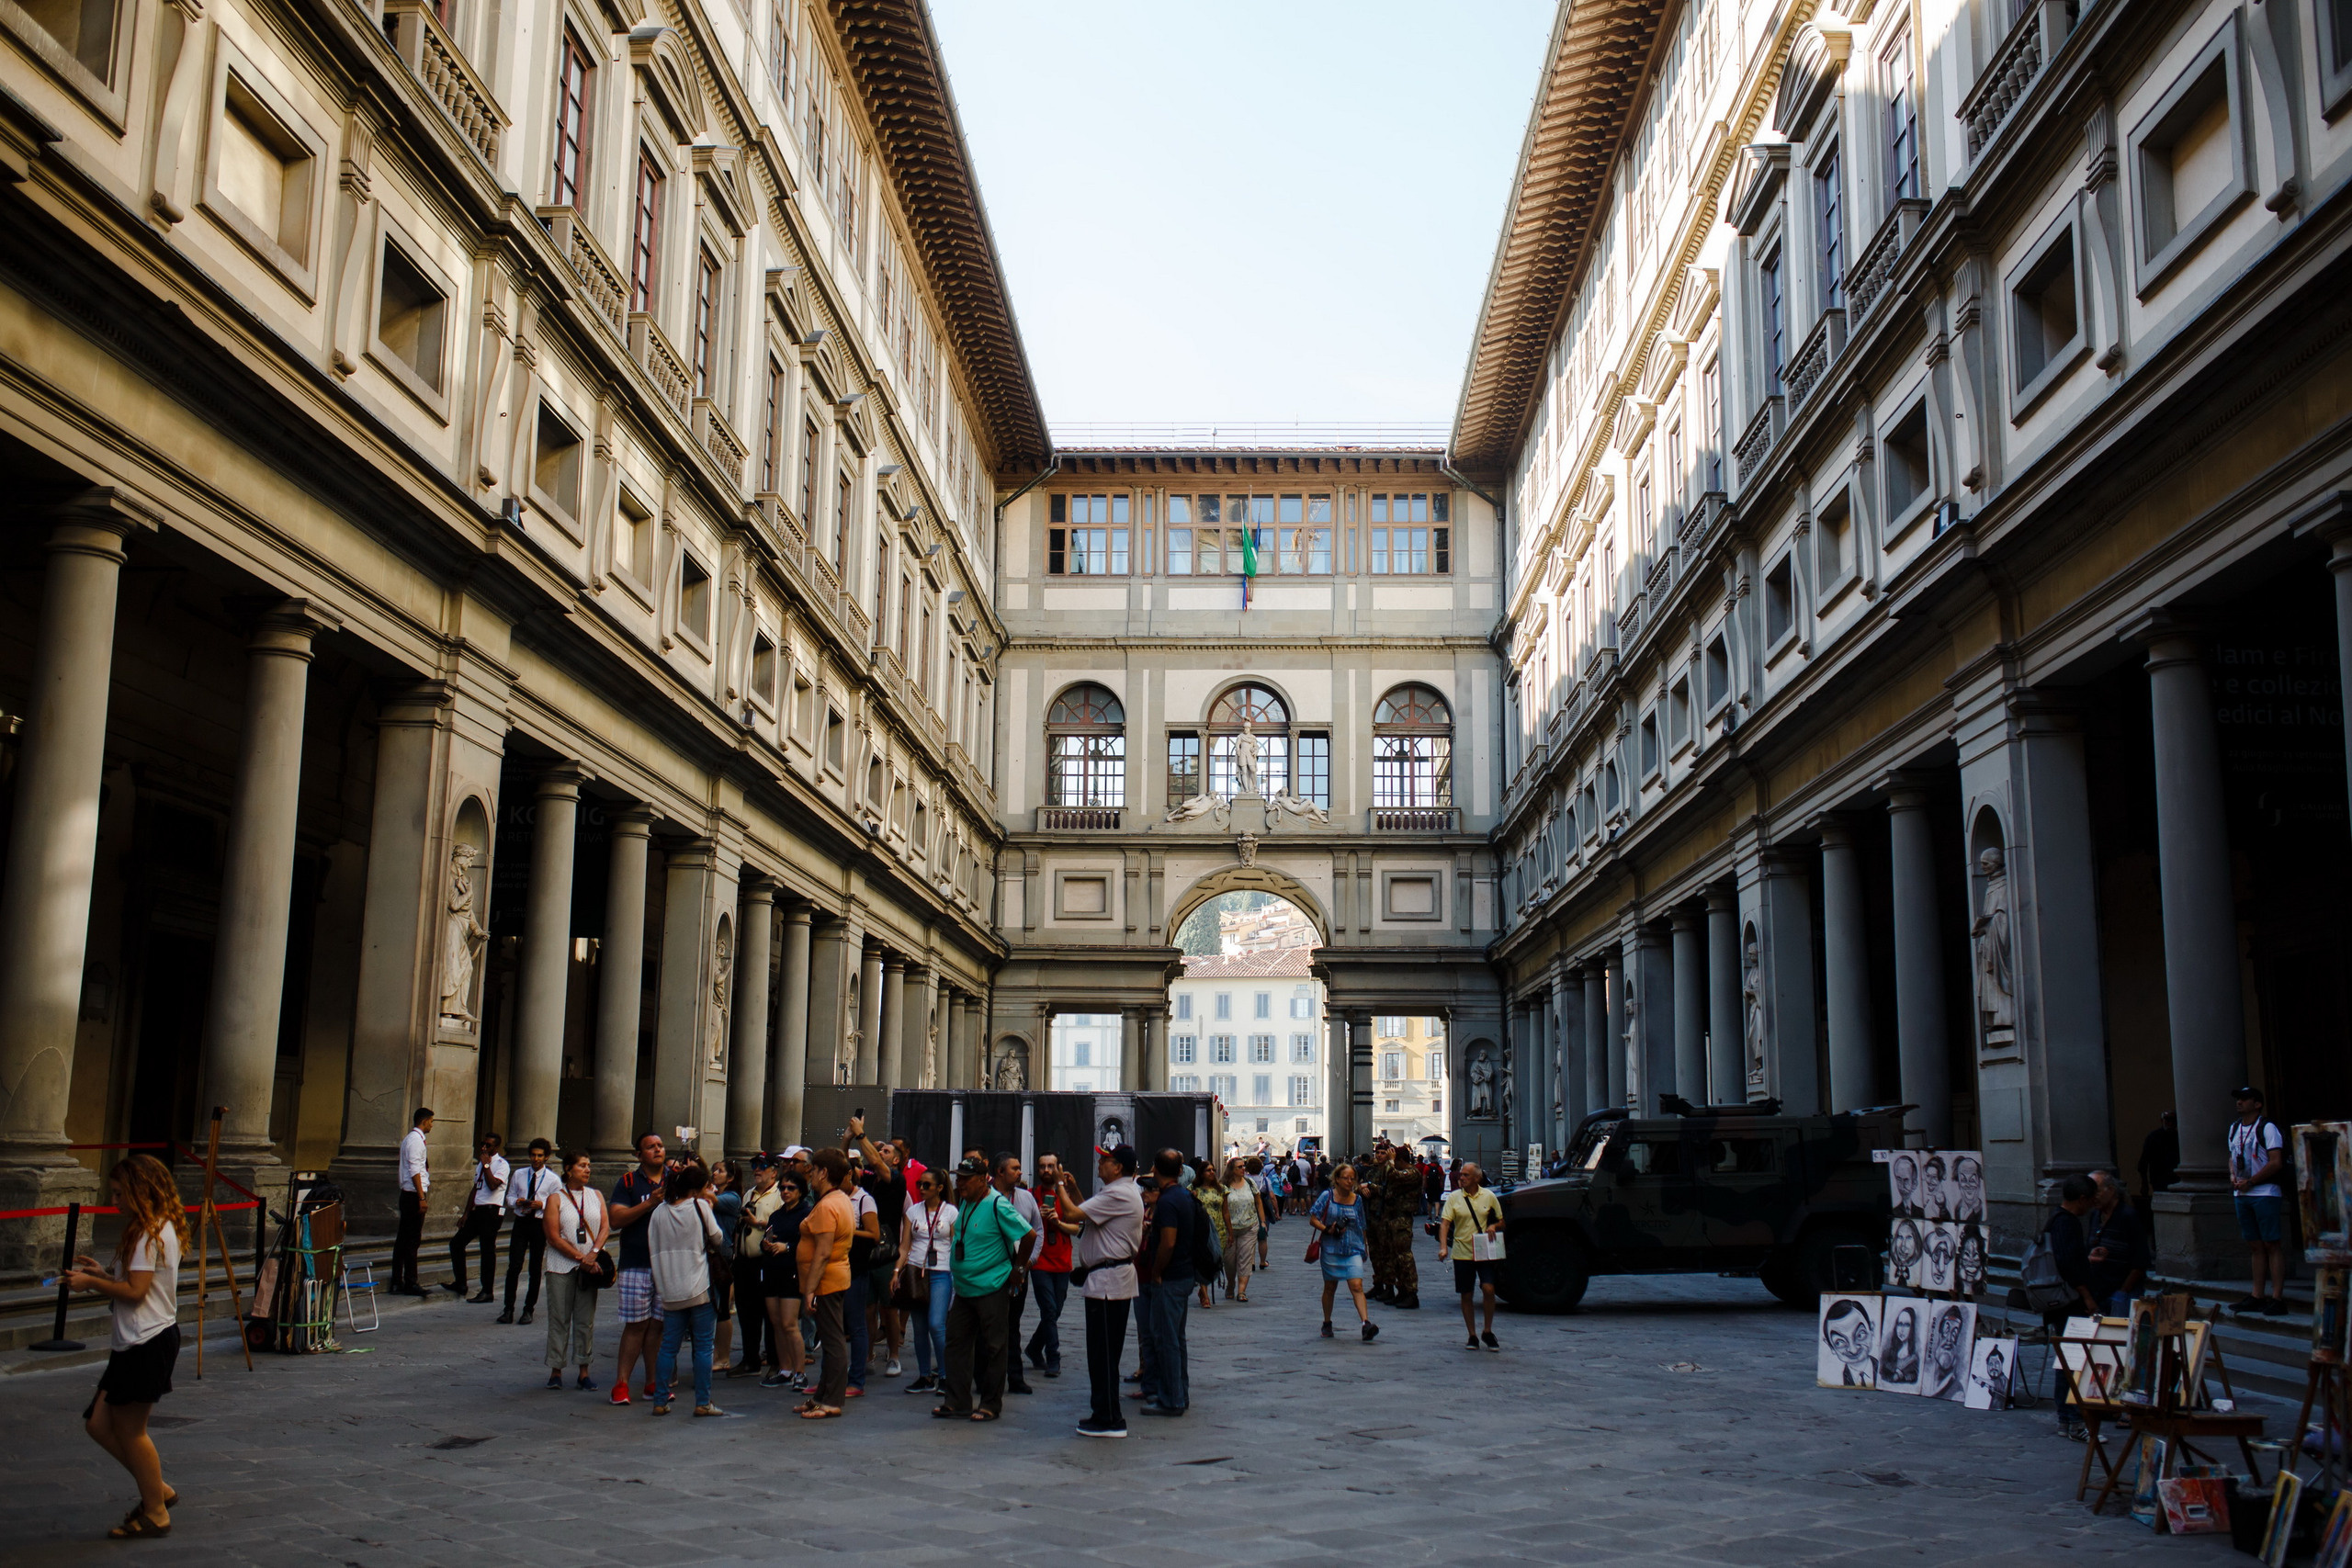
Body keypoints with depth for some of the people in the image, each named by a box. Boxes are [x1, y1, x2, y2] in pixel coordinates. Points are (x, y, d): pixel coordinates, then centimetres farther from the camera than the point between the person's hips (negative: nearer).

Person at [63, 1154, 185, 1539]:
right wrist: (102, 1274, 12)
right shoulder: (160, 1229, 15)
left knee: (130, 1429, 0)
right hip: (134, 1344, 10)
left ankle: (155, 1515, 12)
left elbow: (135, 1291, -19)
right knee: (99, 1423, 12)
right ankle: (158, 1491, 20)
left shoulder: (151, 1233, -16)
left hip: (148, 1344, -10)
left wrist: (91, 1283, -8)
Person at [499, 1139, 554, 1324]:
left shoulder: (553, 1180, 1)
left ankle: (529, 1309, 15)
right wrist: (517, 1201, -9)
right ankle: (508, 1309, 0)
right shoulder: (518, 1175, 11)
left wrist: (542, 1204, -19)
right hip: (520, 1223, 2)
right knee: (513, 1267, -5)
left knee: (536, 1269, 5)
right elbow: (510, 1196, 13)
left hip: (540, 1224, -2)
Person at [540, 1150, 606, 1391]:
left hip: (589, 1265, 3)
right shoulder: (556, 1199, -1)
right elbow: (553, 1236, -7)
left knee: (586, 1320, 5)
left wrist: (594, 1253, -14)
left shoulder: (596, 1196, 11)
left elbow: (605, 1226, 2)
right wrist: (580, 1257, -12)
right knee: (559, 1319, 1)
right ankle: (556, 1370, 9)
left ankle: (584, 1371, 10)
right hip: (562, 1266, -3)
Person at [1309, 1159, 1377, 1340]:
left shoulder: (1357, 1199, 5)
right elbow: (1312, 1219, -3)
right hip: (1331, 1249, -1)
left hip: (1353, 1250, 1)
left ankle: (1366, 1323, -23)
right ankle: (1327, 1323, 28)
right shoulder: (1327, 1197, -3)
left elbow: (1361, 1226, 13)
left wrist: (1365, 1248, 13)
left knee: (1356, 1286, -14)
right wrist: (1327, 1230, -17)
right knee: (1330, 1288, 11)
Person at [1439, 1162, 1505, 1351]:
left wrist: (1494, 1227, -10)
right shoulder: (1454, 1197, 0)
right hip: (1462, 1253, 1)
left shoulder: (1489, 1197, 3)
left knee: (1488, 1289, -14)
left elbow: (1501, 1221, 13)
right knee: (1466, 1295, 4)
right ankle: (1472, 1336, 17)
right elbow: (1444, 1223, -8)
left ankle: (1488, 1332, 4)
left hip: (1484, 1252, 0)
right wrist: (1443, 1247, -22)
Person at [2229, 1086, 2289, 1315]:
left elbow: (2276, 1162, -16)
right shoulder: (2234, 1128, 14)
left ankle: (2277, 1298, -5)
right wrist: (2233, 1176, 5)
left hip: (2265, 1193, -7)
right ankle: (2257, 1296, 14)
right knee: (2255, 1246, 11)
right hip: (2242, 1194, 7)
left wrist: (2250, 1181, -15)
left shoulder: (2267, 1127, -9)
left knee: (2271, 1244, -6)